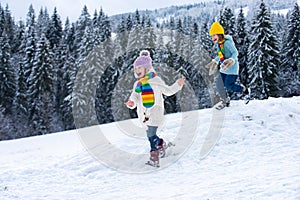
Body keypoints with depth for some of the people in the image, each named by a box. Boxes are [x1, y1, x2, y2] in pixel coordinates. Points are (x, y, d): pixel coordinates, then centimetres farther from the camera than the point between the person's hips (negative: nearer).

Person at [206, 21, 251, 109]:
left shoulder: (227, 42, -19)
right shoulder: (218, 44, 8)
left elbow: (235, 53, -19)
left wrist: (231, 60, -34)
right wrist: (215, 62, 23)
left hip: (232, 68, -9)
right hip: (223, 69, 9)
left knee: (229, 85, -9)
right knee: (219, 84, 7)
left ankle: (245, 91, 15)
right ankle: (225, 101, 27)